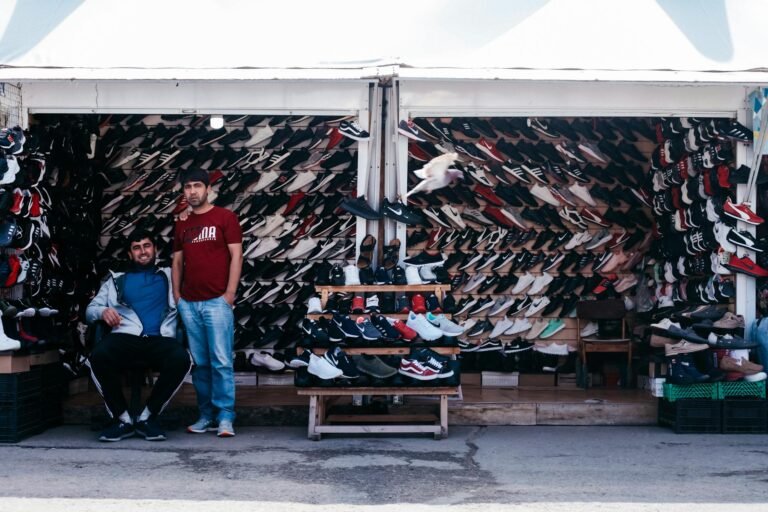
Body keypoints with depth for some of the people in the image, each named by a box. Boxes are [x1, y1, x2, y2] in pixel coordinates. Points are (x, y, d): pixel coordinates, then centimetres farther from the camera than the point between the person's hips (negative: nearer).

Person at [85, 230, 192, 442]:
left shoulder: (169, 276, 27)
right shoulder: (117, 279, 27)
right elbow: (90, 309, 21)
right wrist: (102, 311, -2)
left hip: (160, 338, 0)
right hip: (125, 336, 1)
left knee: (181, 359, -34)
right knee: (98, 356, -33)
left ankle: (148, 416, -15)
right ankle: (123, 418, -15)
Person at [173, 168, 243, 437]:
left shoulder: (225, 217, 2)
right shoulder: (182, 224, 16)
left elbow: (236, 256, -3)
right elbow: (177, 261, 18)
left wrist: (230, 293, -10)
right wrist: (176, 294, 8)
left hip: (217, 301, -5)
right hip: (189, 303, 5)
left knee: (221, 362, -8)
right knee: (200, 363, 7)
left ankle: (225, 417, -3)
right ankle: (206, 415, 14)